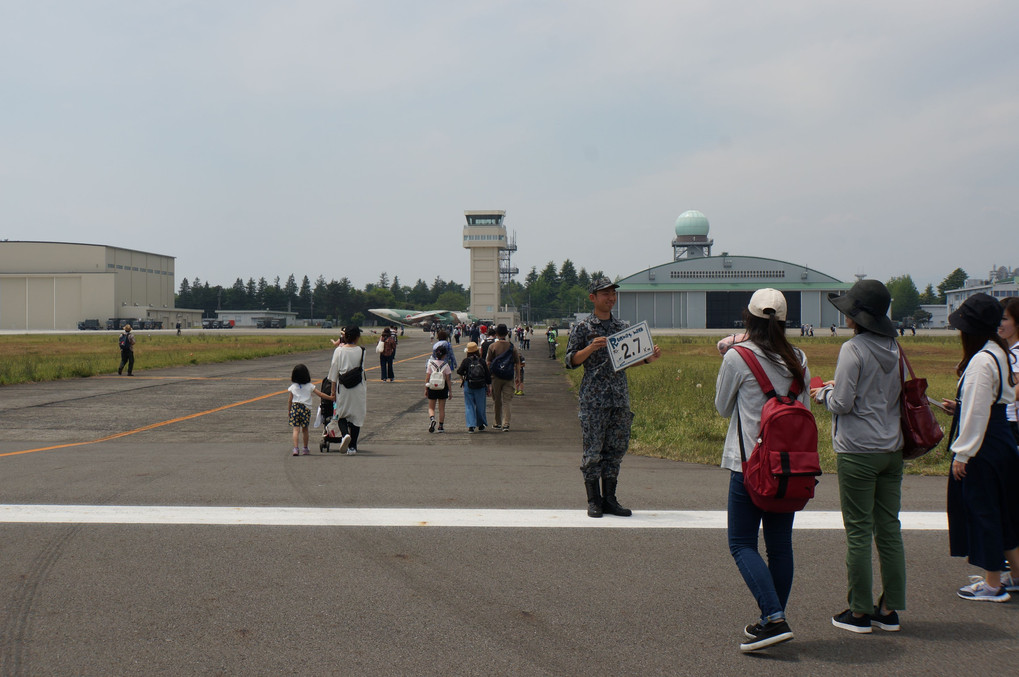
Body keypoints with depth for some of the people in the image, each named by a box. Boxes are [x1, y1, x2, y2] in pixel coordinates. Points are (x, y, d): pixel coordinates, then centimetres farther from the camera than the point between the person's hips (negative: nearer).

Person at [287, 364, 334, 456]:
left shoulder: (293, 387, 5)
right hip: (306, 408, 0)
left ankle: (295, 448, -14)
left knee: (296, 429, -2)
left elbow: (289, 400, 8)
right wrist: (331, 397, 13)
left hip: (295, 407, 0)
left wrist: (288, 411, 19)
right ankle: (305, 448, 21)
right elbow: (320, 394, 3)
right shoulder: (310, 386, 2)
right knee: (305, 429, 13)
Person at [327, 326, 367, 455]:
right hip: (358, 388, 0)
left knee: (341, 413, 13)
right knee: (356, 415, 8)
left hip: (343, 387, 0)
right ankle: (352, 446, 9)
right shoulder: (361, 351, -5)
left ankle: (345, 434, -16)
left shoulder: (339, 350, -6)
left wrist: (333, 388, 6)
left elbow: (334, 370, -3)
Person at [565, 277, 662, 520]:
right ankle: (593, 500, 8)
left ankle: (609, 499, 15)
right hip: (593, 399, -5)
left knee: (616, 449, 7)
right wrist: (590, 348, -19)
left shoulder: (624, 327, 13)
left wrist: (649, 358, 3)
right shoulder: (583, 328, -1)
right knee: (593, 450, -1)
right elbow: (571, 361, -3)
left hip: (620, 398, 5)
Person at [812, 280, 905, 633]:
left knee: (859, 533, 2)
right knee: (889, 529, 11)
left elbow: (842, 404, -16)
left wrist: (823, 393, 6)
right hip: (892, 449, 7)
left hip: (858, 452, -7)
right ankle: (889, 609, 19)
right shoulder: (894, 349, 7)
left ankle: (860, 611, 9)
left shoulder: (853, 349, -14)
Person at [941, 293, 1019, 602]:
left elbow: (977, 413, -21)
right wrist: (960, 407, 19)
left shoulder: (981, 361, -21)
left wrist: (962, 454, -16)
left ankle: (993, 585, 11)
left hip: (983, 447, -10)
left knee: (981, 509, 1)